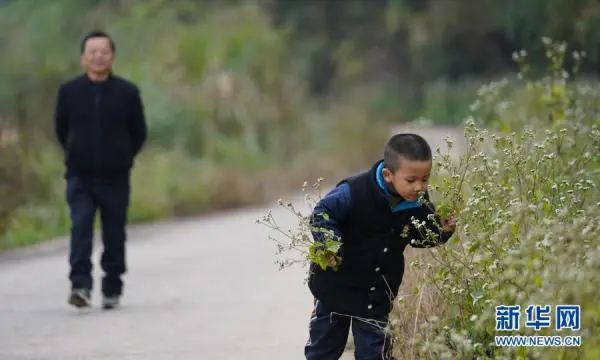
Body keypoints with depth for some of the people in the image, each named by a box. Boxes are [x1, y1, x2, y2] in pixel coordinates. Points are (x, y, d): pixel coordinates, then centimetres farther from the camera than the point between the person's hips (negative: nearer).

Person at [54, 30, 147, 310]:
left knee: (114, 236, 5)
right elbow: (61, 129, 15)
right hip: (80, 178, 0)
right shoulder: (68, 91, 0)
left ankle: (112, 290, 15)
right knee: (80, 229, -15)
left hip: (115, 179, 0)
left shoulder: (127, 92, -2)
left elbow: (139, 133, 9)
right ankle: (80, 285, -20)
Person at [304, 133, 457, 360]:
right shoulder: (355, 192, -29)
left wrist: (442, 231, -19)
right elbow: (322, 213, -19)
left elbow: (422, 237, 1)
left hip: (377, 293, 3)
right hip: (336, 285, -2)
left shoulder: (419, 203, -14)